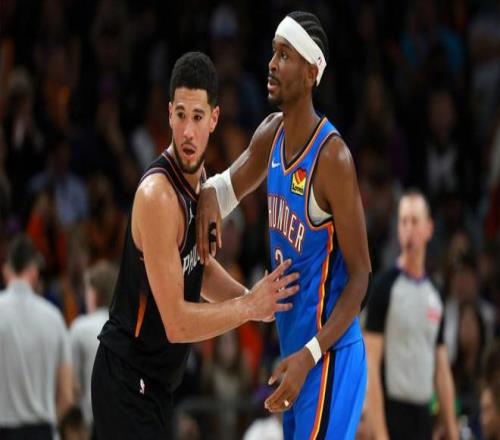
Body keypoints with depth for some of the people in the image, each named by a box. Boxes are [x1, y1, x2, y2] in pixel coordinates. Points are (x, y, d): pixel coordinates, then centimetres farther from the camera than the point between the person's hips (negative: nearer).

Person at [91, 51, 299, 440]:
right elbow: (177, 323, -24)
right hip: (126, 382, -10)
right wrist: (250, 307, -16)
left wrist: (257, 298, 7)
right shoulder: (158, 194, -24)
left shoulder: (200, 178, 4)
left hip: (155, 381, 10)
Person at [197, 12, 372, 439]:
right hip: (295, 349, 9)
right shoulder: (272, 133, 2)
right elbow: (231, 184, 20)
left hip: (328, 357, -9)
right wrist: (210, 194, -6)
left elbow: (360, 276, -18)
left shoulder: (332, 158, -21)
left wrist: (311, 355, -26)